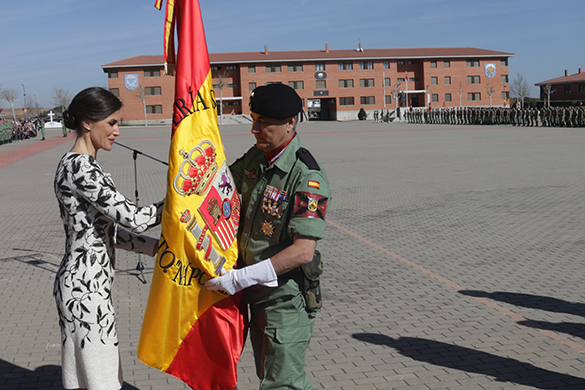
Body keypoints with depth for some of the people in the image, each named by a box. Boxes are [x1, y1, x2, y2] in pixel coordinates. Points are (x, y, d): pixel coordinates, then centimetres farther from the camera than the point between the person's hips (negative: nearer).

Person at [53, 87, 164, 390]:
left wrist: (155, 246, 7)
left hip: (84, 282, 10)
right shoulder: (80, 167, -19)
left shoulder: (76, 164, 14)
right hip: (86, 286, -10)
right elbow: (133, 218, -23)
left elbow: (105, 228, 15)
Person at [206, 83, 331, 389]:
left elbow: (303, 251, -28)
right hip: (256, 293, 8)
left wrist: (241, 278, -26)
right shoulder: (255, 158, 2)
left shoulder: (307, 177, -24)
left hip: (287, 298, -8)